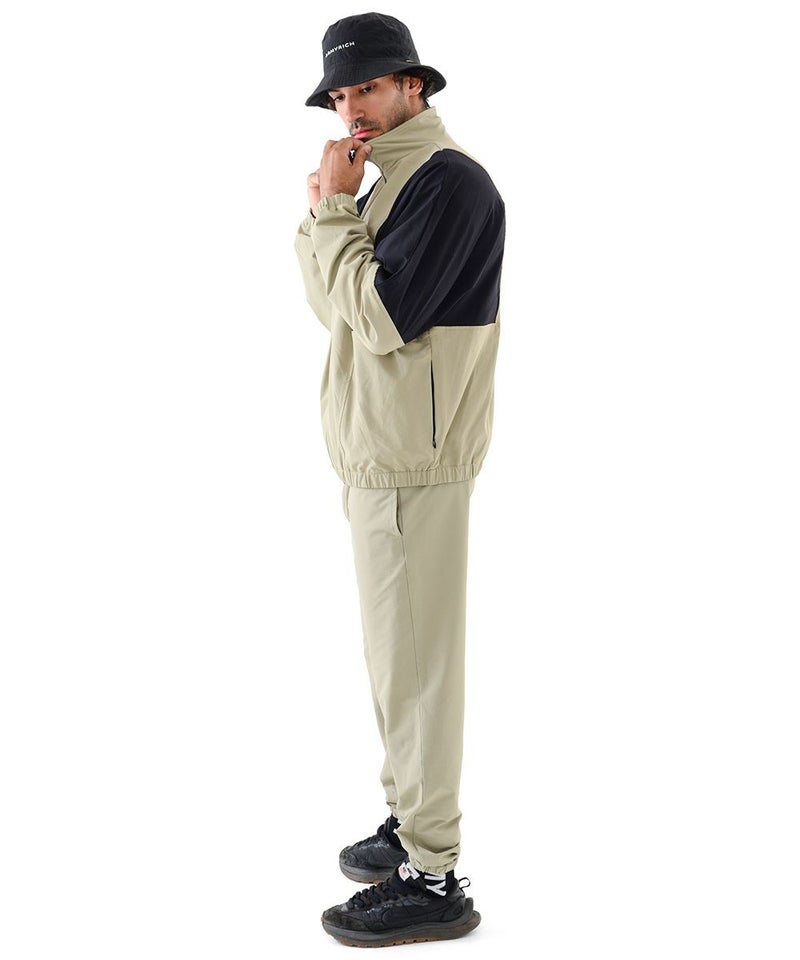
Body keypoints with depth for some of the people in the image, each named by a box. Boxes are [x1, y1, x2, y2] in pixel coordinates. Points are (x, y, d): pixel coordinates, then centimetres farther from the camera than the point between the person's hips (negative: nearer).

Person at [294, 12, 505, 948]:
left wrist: (335, 211, -12)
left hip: (412, 465, -10)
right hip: (381, 455, 10)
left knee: (412, 660, -6)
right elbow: (340, 309, 15)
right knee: (399, 654, 16)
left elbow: (382, 316, -21)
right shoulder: (395, 183, 17)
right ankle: (414, 824, 28)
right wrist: (323, 213, 2)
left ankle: (433, 880, 3)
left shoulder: (447, 179, -13)